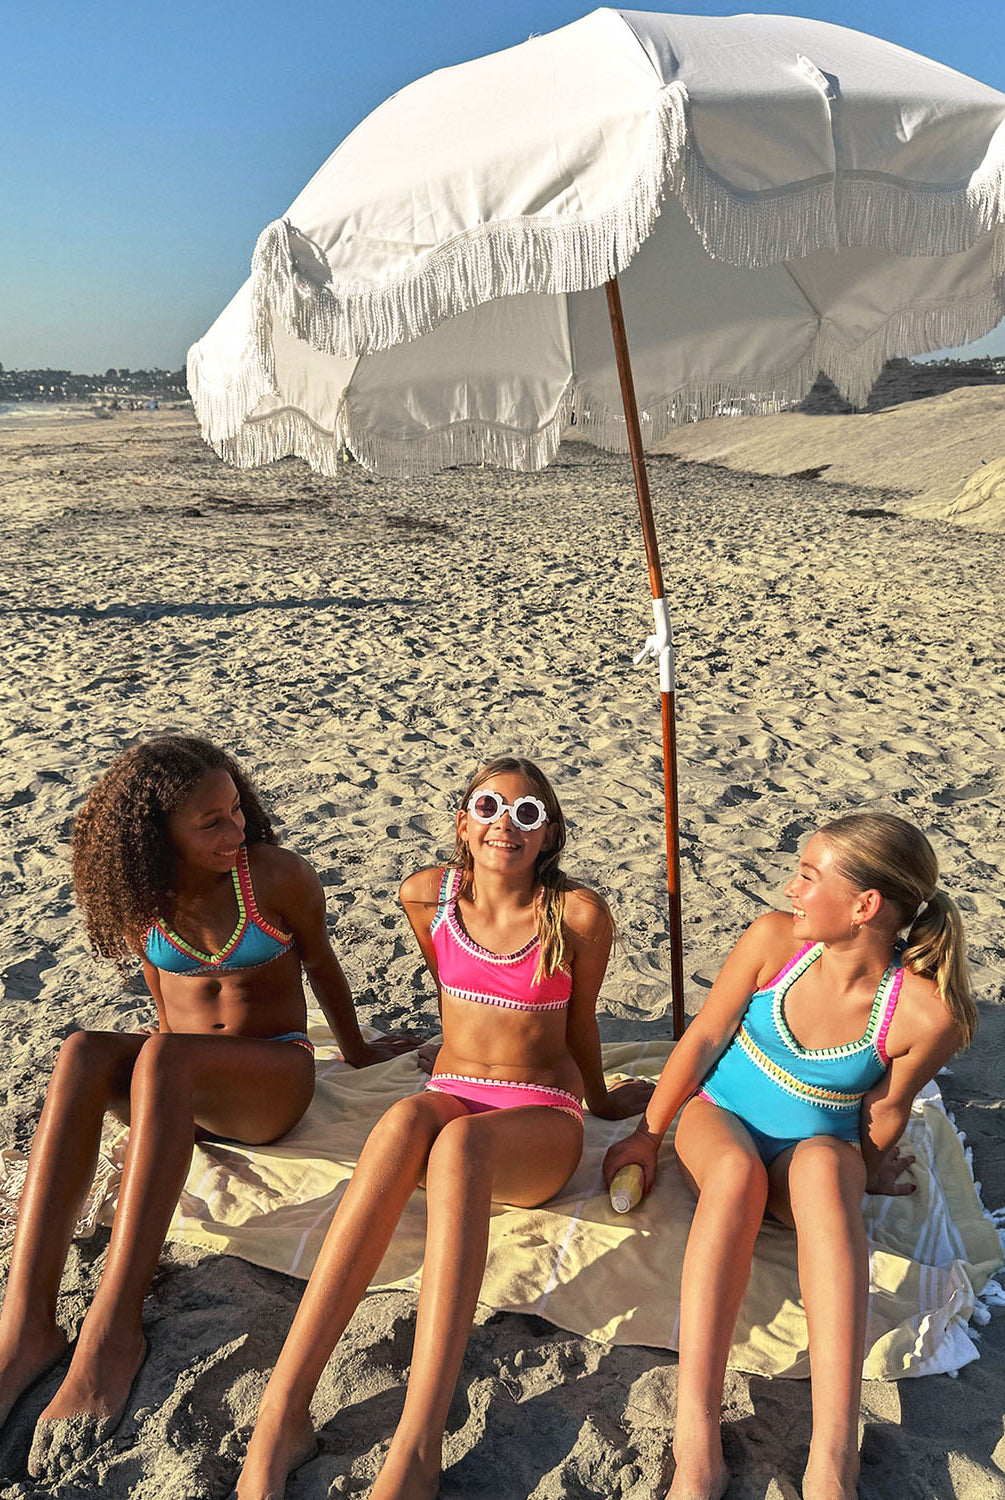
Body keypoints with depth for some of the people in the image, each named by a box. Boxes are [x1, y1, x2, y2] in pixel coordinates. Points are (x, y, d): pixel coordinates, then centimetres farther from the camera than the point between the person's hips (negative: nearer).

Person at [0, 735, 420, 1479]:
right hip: (180, 1086, 3)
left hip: (274, 1081, -3)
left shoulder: (280, 877, -11)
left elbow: (320, 962, 4)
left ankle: (112, 1332, -38)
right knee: (83, 1051, -31)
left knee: (163, 1057, -36)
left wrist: (356, 1050, 17)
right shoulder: (138, 895, -1)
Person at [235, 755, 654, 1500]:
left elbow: (580, 1021, 8)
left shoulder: (579, 913, -8)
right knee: (407, 1118, -37)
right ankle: (281, 1415, -43)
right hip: (450, 1096, 2)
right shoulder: (427, 895, 2)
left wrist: (602, 1101, 21)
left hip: (541, 1124, -2)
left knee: (459, 1142, -39)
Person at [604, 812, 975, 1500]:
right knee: (736, 1170, -35)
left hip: (821, 1148, -1)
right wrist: (647, 1135, 2)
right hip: (719, 1119, 2)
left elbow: (884, 1113, -4)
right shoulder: (774, 939, -16)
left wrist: (858, 1179, 11)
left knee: (822, 1165, -38)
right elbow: (703, 1037, -6)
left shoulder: (924, 1014, -22)